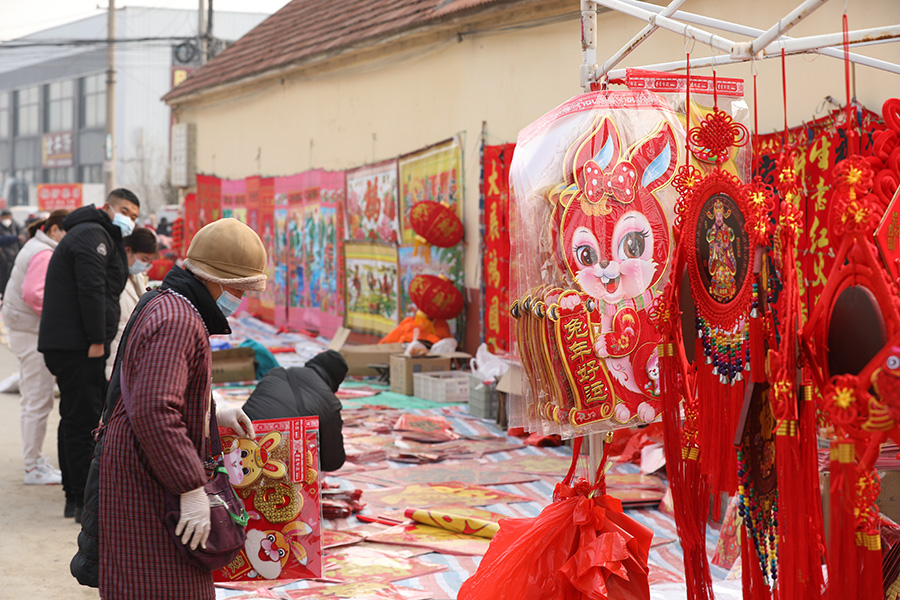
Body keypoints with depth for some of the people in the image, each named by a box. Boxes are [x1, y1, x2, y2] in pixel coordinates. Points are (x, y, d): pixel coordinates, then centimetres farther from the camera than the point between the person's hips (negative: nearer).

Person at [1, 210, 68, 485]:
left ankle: (34, 460, 24)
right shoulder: (44, 254, -16)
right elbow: (33, 293, -25)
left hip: (26, 331, 11)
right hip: (34, 334, -11)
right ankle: (33, 467, 0)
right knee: (39, 402, -5)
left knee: (32, 401, 16)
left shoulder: (35, 248, 17)